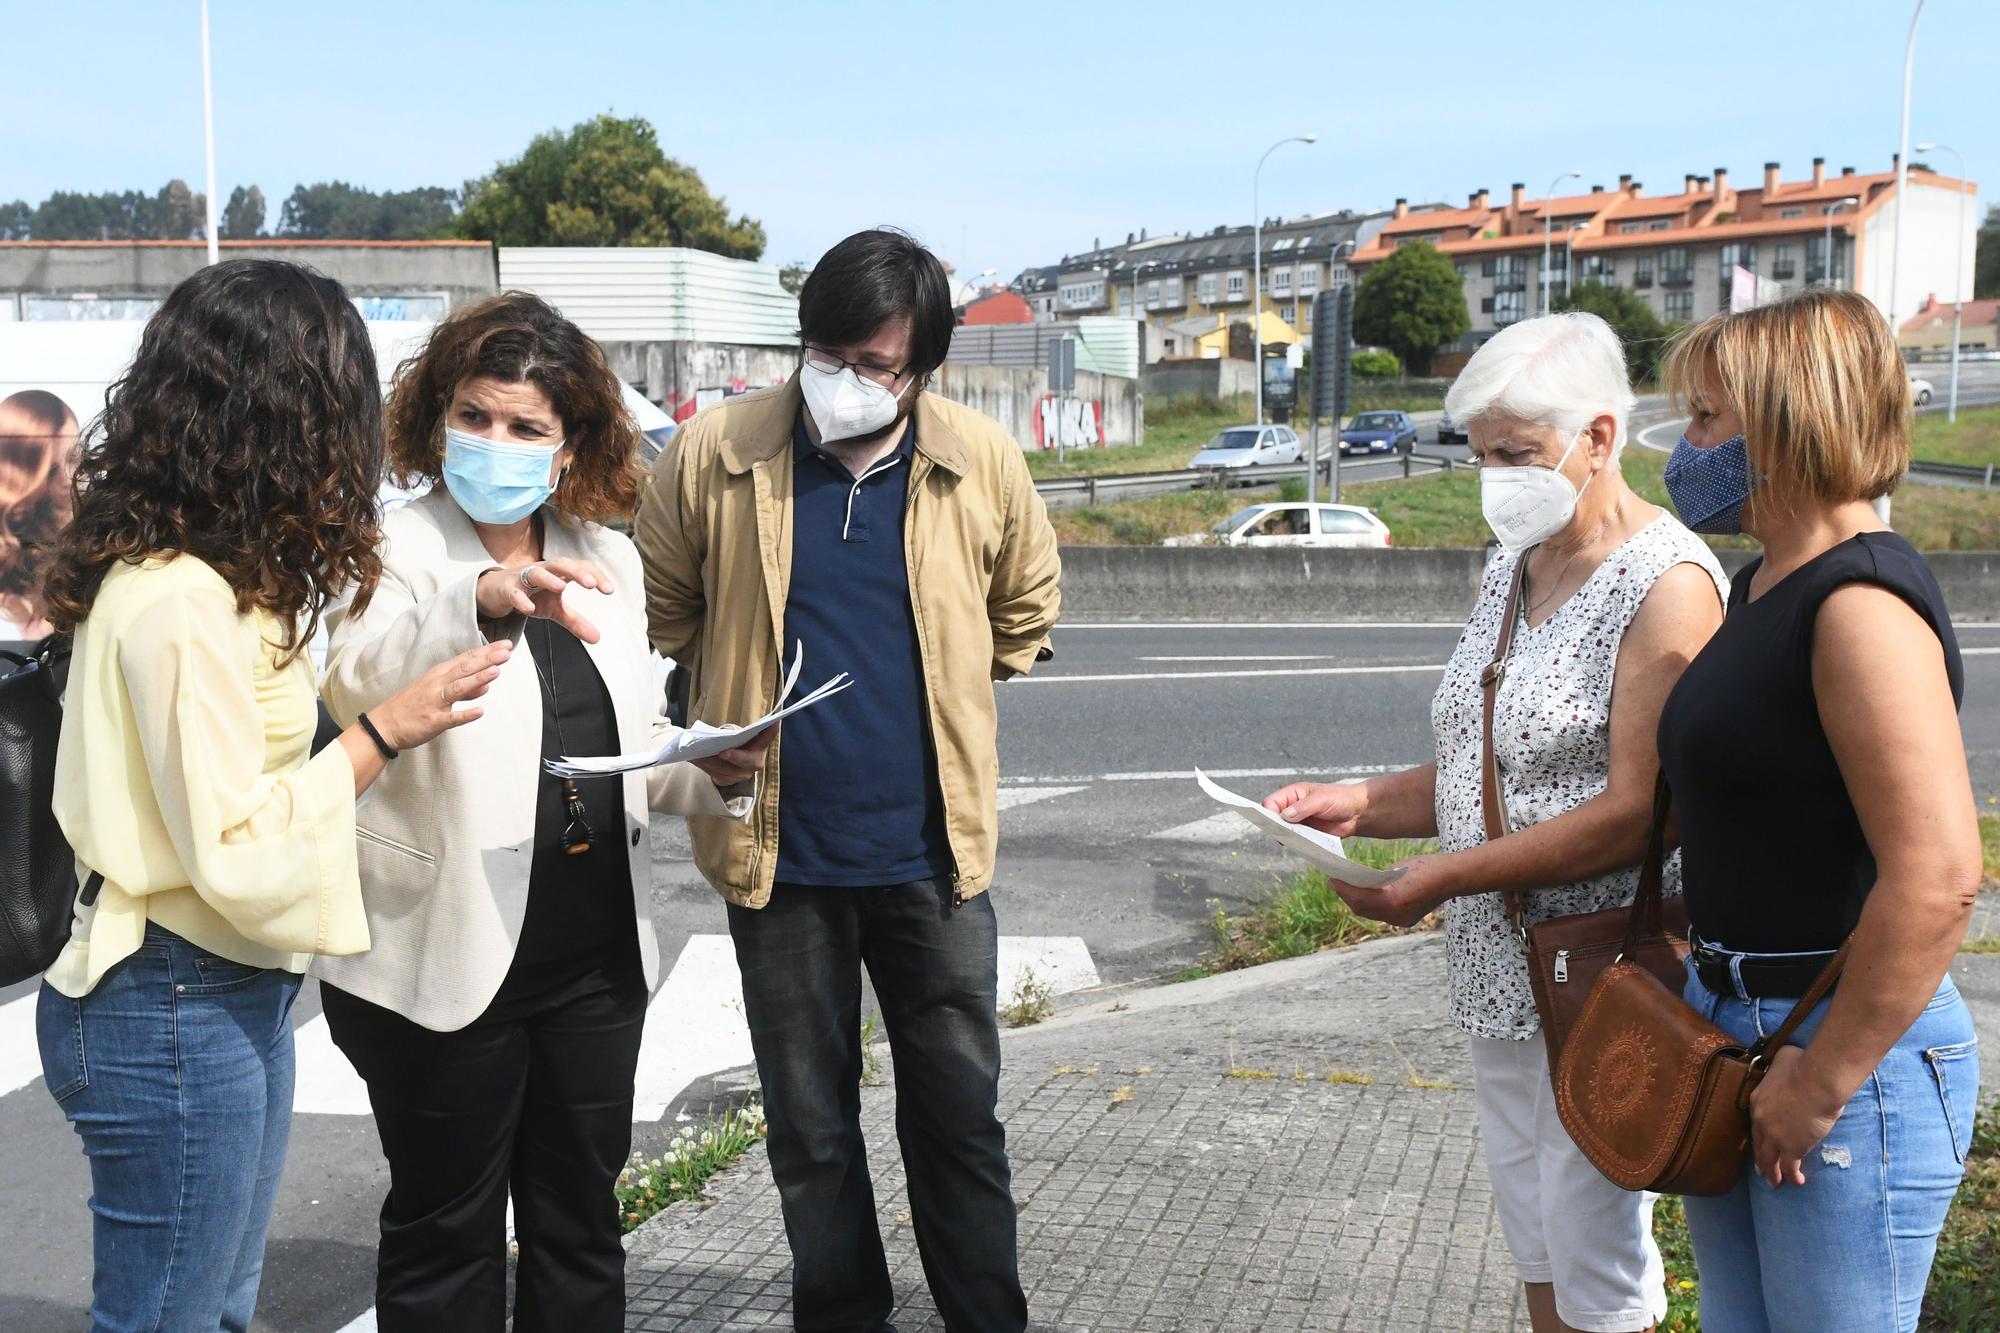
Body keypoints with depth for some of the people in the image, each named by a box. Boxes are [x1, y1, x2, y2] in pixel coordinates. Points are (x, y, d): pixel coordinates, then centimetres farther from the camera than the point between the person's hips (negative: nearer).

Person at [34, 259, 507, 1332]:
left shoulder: (199, 574, 8)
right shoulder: (182, 605, -23)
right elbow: (235, 857, -23)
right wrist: (386, 731, -17)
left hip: (232, 999, 10)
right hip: (177, 1012, -10)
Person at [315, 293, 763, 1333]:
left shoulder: (608, 560, 7)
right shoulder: (396, 554, -10)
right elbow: (355, 683, -32)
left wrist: (712, 769, -4)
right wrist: (484, 603, -50)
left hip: (597, 955, 5)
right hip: (448, 961, -5)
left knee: (581, 1218, 19)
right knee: (448, 1234, 10)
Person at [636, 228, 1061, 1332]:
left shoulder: (984, 463, -4)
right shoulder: (714, 454, -7)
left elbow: (1025, 608, 14)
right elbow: (662, 609, 8)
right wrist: (747, 701, 9)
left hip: (933, 851, 0)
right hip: (778, 854, 0)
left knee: (960, 1114, 11)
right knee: (809, 1127, 13)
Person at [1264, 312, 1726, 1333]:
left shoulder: (1667, 582, -16)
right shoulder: (1510, 567, 11)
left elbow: (1635, 811, -22)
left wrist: (1440, 878, -22)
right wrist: (1359, 807, 1)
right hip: (1500, 975, 8)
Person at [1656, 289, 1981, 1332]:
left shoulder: (1862, 604, -20)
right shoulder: (1761, 586, 10)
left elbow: (1938, 877, -27)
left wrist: (1821, 1086, -21)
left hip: (1848, 1047, -9)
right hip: (1727, 1018, 9)